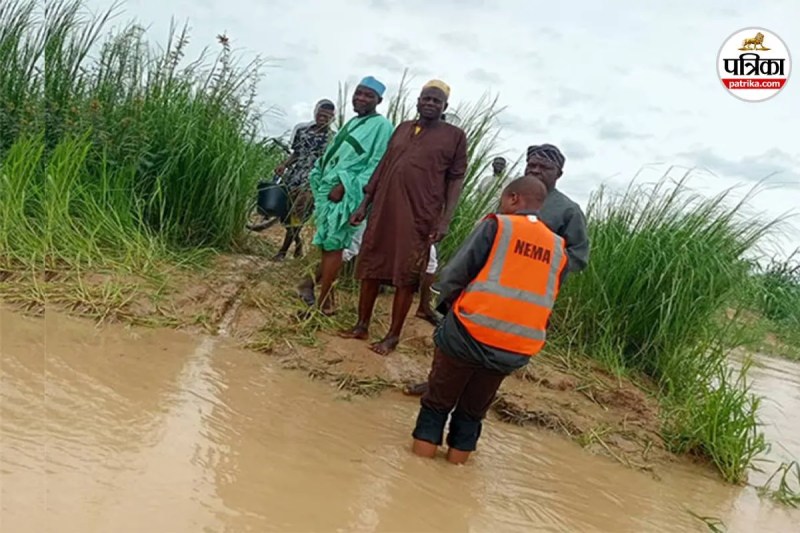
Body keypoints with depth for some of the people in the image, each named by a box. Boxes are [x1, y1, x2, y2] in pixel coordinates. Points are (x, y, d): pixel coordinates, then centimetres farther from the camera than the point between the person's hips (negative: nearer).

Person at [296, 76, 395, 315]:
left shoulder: (381, 126, -7)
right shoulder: (353, 122, 20)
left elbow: (377, 166, -15)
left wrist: (345, 186, -20)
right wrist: (319, 183, 14)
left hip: (346, 194, -8)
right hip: (328, 189, 8)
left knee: (332, 246, -6)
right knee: (325, 244, 12)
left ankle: (321, 303, 1)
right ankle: (325, 295, 22)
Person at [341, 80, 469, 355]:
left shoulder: (455, 136, 2)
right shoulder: (402, 128, 15)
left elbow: (456, 179, -1)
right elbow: (382, 167, 16)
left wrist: (445, 219, -11)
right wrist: (364, 204, 12)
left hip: (420, 218, -5)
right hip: (383, 210, 5)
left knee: (406, 278, 1)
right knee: (371, 269, 9)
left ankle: (393, 335, 12)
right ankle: (362, 325, 22)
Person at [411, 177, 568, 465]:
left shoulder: (496, 225, -2)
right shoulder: (558, 249, 10)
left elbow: (453, 276, -6)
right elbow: (545, 302, 13)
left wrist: (449, 306, 12)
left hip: (468, 335, -4)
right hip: (515, 351, 4)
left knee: (437, 403, 16)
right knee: (473, 412, 22)